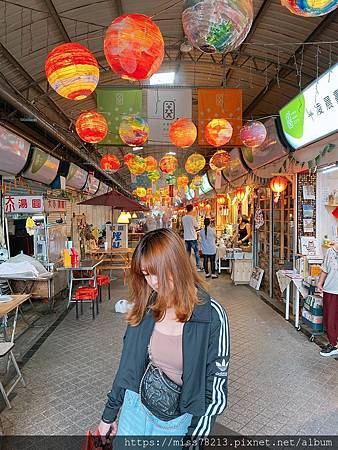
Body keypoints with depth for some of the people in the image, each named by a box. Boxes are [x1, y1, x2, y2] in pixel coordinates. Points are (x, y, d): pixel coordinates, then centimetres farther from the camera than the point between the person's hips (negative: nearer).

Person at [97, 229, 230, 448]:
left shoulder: (212, 315, -20)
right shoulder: (145, 307, -9)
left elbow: (217, 384, -13)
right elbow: (127, 364, 2)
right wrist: (110, 413, 10)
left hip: (178, 421, -2)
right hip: (136, 408, 3)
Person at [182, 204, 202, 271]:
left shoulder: (183, 218, 3)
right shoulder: (192, 217, -14)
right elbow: (196, 227, -5)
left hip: (186, 238, 5)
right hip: (193, 238, -5)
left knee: (188, 253, 12)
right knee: (196, 253, 3)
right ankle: (198, 267, 4)